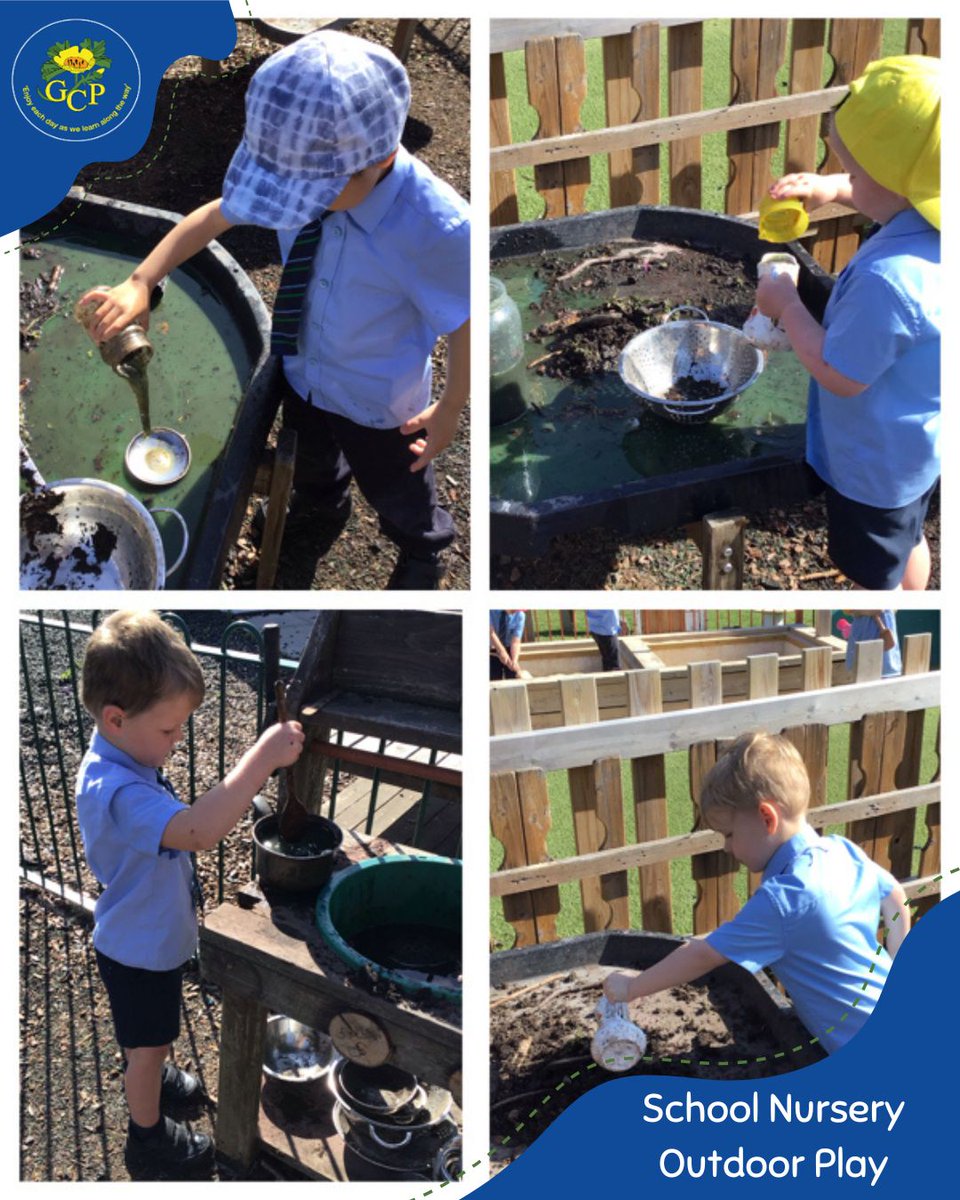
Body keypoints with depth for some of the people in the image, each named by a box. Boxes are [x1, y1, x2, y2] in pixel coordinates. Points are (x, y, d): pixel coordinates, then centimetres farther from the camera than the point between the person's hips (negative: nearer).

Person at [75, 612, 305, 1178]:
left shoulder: (128, 757, -7)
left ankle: (151, 1080, 58)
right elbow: (197, 831, -56)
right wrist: (262, 758, -55)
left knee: (153, 1036, 32)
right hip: (140, 948, -8)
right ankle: (149, 1139, 37)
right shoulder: (115, 790, -41)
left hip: (159, 934, 9)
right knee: (150, 1043, 15)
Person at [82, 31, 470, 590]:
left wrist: (451, 408, -10)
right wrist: (141, 283, -16)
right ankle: (320, 518, 70)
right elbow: (216, 216, -8)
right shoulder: (306, 170, -25)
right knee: (311, 462, 35)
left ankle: (424, 553, 60)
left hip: (376, 402, -5)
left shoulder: (437, 228, -41)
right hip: (302, 370, 5)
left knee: (395, 488, 25)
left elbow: (467, 324, -24)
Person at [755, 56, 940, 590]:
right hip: (923, 442, 9)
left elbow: (840, 375, -29)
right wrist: (832, 188, -4)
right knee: (908, 536, 33)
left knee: (875, 575, 16)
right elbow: (899, 201, 12)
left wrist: (787, 306, -17)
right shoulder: (934, 219, -14)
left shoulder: (888, 279, -41)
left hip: (878, 464, -9)